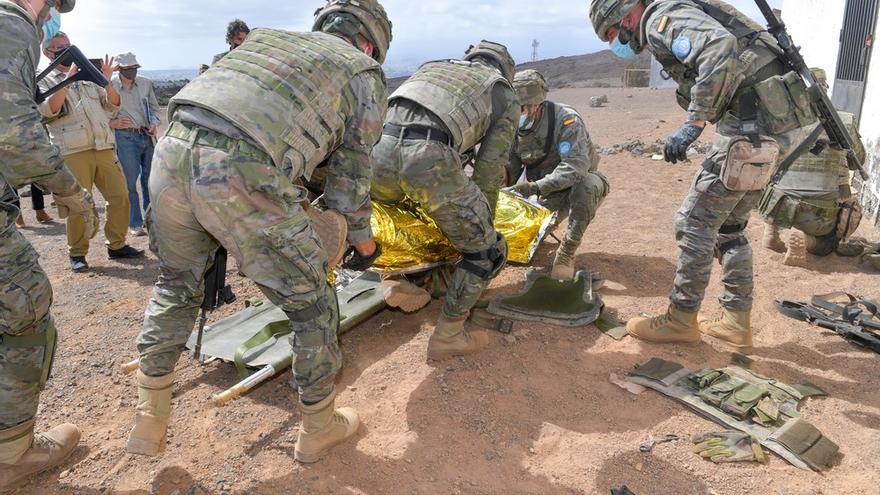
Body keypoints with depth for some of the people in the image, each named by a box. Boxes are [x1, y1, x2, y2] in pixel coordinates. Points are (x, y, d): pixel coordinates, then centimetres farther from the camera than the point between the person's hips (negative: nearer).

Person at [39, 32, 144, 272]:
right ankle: (77, 254, 8)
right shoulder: (44, 81, 8)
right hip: (73, 152, -4)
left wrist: (107, 82, -5)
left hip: (105, 148, 4)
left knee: (120, 196, 1)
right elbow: (48, 110, -10)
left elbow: (113, 106, 13)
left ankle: (117, 245, 13)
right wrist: (68, 79, -16)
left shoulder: (88, 76, 19)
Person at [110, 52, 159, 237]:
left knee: (151, 179, 10)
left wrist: (154, 123, 1)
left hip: (147, 136, 4)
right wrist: (111, 123, -13)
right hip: (126, 137, -4)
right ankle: (135, 224, 6)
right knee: (131, 182, -4)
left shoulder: (145, 83, 8)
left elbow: (154, 107, 18)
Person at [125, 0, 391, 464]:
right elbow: (350, 174, 18)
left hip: (172, 148, 6)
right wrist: (363, 239, 34)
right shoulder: (364, 74, 18)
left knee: (176, 286, 28)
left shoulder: (270, 37, 32)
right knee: (312, 303, 13)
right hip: (240, 175, -6)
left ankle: (149, 420, 36)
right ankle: (318, 426, 30)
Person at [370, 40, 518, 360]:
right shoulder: (506, 97, 25)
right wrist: (483, 223, 28)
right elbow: (490, 167, 16)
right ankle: (447, 337, 17)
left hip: (379, 150, 5)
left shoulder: (433, 66, 38)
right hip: (430, 160, -5)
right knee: (487, 252, 14)